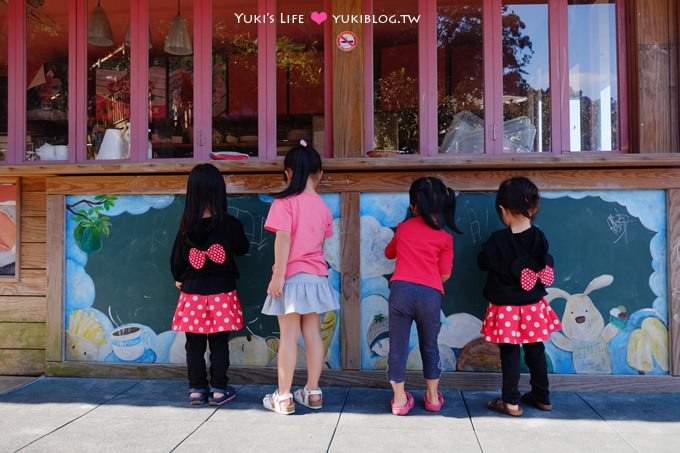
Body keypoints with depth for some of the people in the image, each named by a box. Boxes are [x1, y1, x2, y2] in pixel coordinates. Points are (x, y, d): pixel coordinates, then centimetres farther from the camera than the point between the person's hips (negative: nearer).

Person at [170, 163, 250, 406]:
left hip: (192, 294, 1)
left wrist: (179, 280, 21)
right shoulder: (230, 224, -9)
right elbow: (243, 248, 8)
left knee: (194, 344, 10)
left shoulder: (186, 228, -6)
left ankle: (196, 389, 17)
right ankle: (219, 389, 13)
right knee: (219, 343, 8)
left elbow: (176, 260, 3)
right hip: (222, 293, -1)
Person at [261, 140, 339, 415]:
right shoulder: (322, 206, 5)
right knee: (313, 334, 11)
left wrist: (278, 275, -17)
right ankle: (313, 392, 19)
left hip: (292, 277, -5)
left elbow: (283, 240, -18)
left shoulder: (284, 202, -10)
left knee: (289, 337, 1)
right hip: (317, 277, 5)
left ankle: (283, 398, 8)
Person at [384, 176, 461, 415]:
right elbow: (444, 274, 4)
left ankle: (400, 399, 16)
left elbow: (389, 253, 33)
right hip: (430, 294, 0)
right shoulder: (445, 237, 9)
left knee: (398, 346, 10)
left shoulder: (403, 228, 15)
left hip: (401, 290, 0)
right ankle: (433, 397, 29)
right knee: (430, 346, 18)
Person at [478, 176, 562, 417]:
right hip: (534, 306, 4)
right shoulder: (539, 237, -5)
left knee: (510, 354, 5)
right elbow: (547, 265, 8)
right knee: (536, 351, 17)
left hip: (507, 308, -4)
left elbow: (483, 263, -4)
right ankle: (542, 397, 30)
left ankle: (511, 402, 12)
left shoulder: (498, 240, -17)